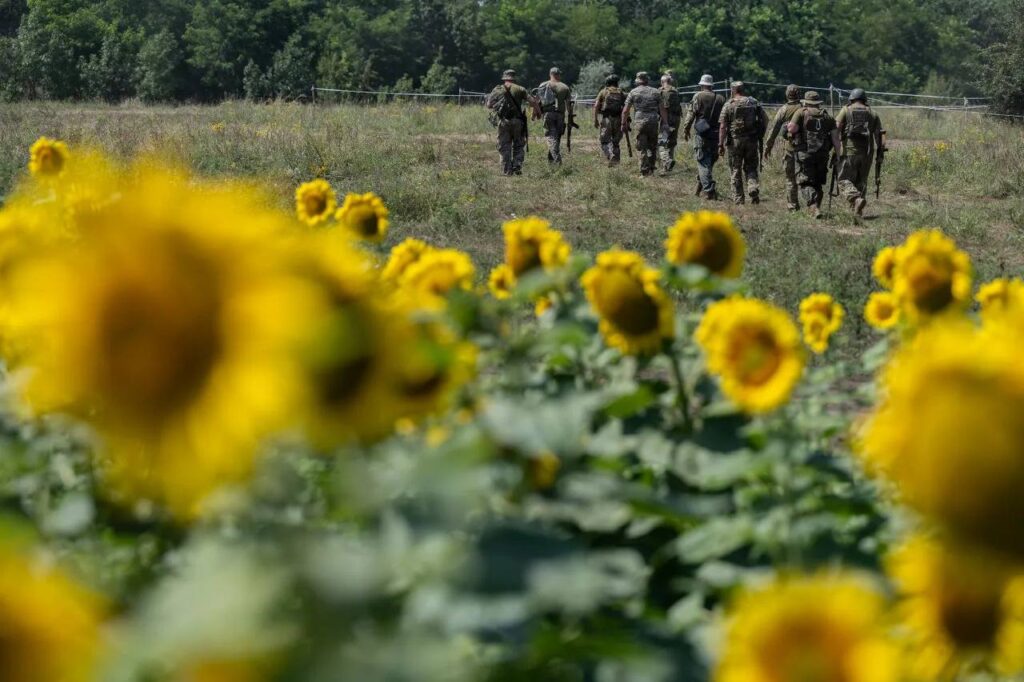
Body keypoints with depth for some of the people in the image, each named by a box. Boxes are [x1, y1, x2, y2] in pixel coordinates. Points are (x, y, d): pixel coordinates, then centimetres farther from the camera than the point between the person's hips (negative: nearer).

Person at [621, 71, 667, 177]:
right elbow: (662, 110, 4)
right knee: (652, 146, 16)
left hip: (640, 122, -2)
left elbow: (625, 111, 1)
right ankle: (651, 168, 19)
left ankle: (644, 170, -4)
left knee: (641, 147, 2)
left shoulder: (633, 92, 2)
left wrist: (624, 124, 10)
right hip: (654, 121, 2)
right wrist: (665, 123, 8)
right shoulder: (655, 92, 7)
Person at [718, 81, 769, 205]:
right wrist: (761, 135, 15)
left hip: (735, 140, -2)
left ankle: (738, 198, 8)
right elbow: (765, 119, 4)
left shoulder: (729, 105, -4)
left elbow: (723, 126, -8)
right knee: (751, 168, 13)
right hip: (752, 140, 2)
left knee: (736, 170, 7)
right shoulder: (754, 103, 5)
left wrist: (721, 144, -7)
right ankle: (753, 188, -13)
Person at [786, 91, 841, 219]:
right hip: (822, 154, 4)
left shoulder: (801, 112, -1)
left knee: (806, 183, -3)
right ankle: (816, 207, 21)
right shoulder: (827, 116, 11)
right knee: (818, 183, 18)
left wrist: (788, 127, 10)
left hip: (804, 154, -4)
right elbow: (835, 136, 5)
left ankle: (814, 208, -19)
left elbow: (792, 128, -14)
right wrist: (837, 154, 8)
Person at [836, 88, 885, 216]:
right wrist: (880, 152, 7)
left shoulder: (846, 111, 4)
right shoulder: (872, 114, 13)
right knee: (861, 182, 15)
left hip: (850, 151, -3)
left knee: (845, 181, 1)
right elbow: (880, 133, 5)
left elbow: (836, 129, -7)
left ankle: (857, 199, -24)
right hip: (867, 153, 3)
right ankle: (858, 211, 12)